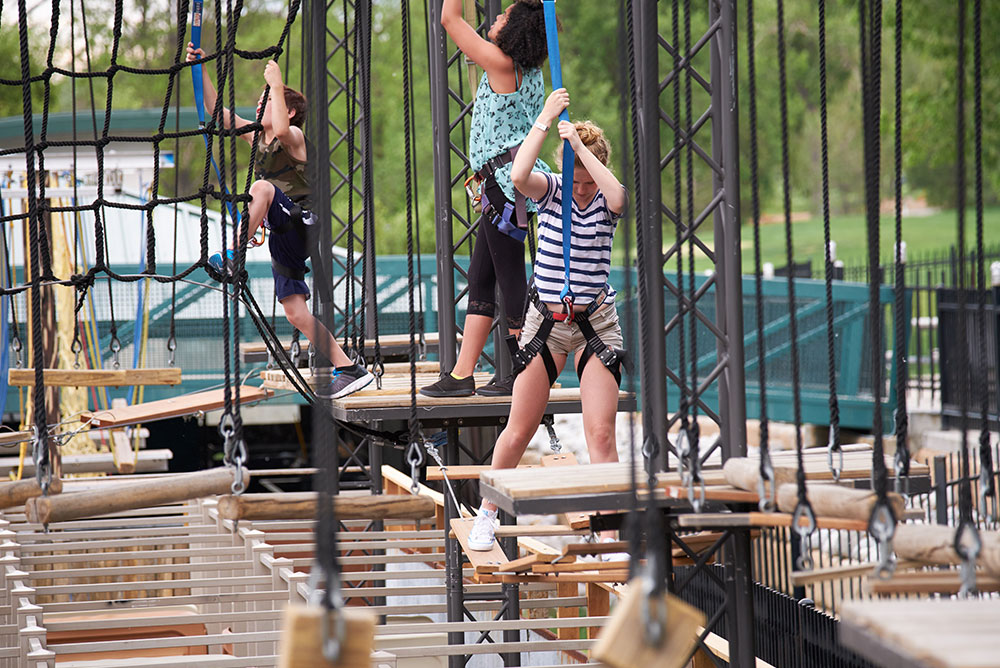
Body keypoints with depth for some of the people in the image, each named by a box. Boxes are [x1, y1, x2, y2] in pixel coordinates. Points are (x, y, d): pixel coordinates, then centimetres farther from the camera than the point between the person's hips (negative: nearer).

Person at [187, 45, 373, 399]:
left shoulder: (294, 139, -9)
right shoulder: (256, 136, 14)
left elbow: (282, 130, -34)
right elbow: (217, 109, 14)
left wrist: (276, 84, -26)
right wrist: (200, 69, 6)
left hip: (301, 226, -8)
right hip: (284, 237, 8)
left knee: (262, 187, -32)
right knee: (295, 313, 2)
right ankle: (348, 369, 5)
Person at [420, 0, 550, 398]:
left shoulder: (501, 64, -13)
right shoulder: (531, 71, 10)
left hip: (508, 182, -10)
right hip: (504, 185, 10)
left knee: (510, 277, -5)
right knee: (480, 277, 9)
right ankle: (461, 375, 9)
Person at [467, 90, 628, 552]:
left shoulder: (606, 202, -3)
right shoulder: (550, 190, -2)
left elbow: (618, 194, -29)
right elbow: (519, 176, -24)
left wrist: (579, 143, -24)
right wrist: (545, 121, -23)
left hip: (596, 325, -1)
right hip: (545, 323, 1)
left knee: (601, 433, -10)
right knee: (519, 431, 8)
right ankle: (488, 511, 28)